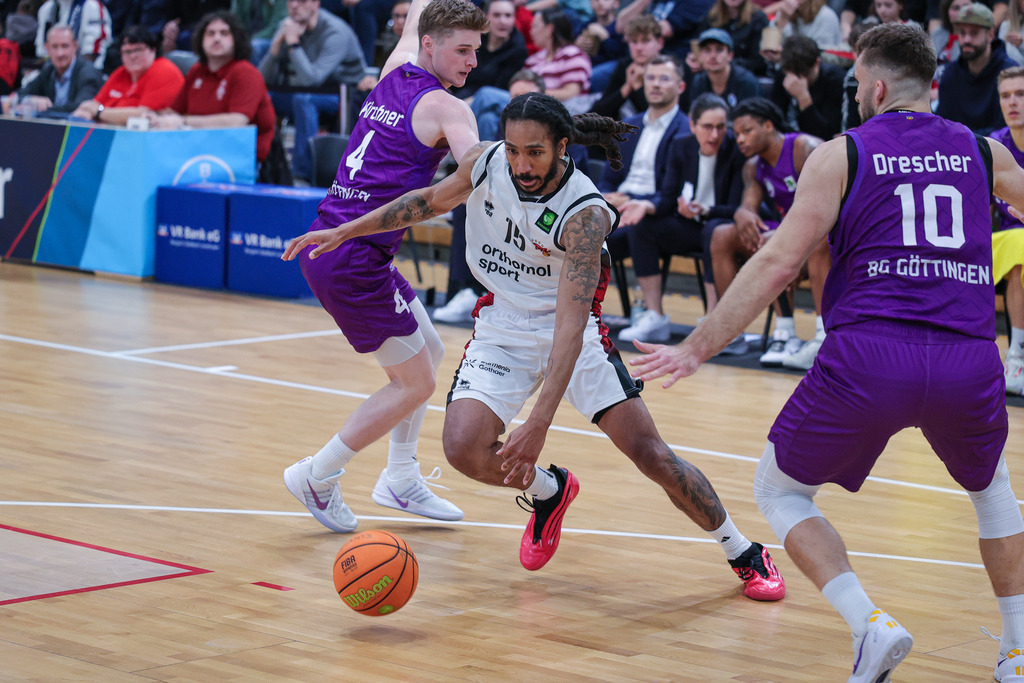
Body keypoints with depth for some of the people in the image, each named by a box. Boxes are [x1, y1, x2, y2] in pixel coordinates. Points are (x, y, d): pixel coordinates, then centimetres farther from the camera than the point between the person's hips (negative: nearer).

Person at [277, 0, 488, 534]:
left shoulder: (394, 73, 12)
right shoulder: (446, 108, -10)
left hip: (329, 244, 9)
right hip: (354, 258, -9)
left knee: (429, 351, 21)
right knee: (415, 383, 1)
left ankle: (400, 479, 27)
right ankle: (318, 477, 8)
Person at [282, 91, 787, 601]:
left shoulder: (585, 214, -28)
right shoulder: (484, 163, -14)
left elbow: (570, 326, -34)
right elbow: (430, 200, 9)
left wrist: (538, 424, -42)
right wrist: (343, 232, 8)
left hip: (572, 333, -3)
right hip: (502, 330, 4)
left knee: (648, 451, -10)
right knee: (464, 448, -19)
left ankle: (744, 554, 10)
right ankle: (548, 491, 14)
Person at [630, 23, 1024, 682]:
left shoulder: (840, 155, 6)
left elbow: (779, 263, -1)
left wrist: (697, 349, 2)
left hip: (869, 353, -3)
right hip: (969, 359, 3)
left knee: (779, 490, 17)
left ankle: (870, 625, -2)